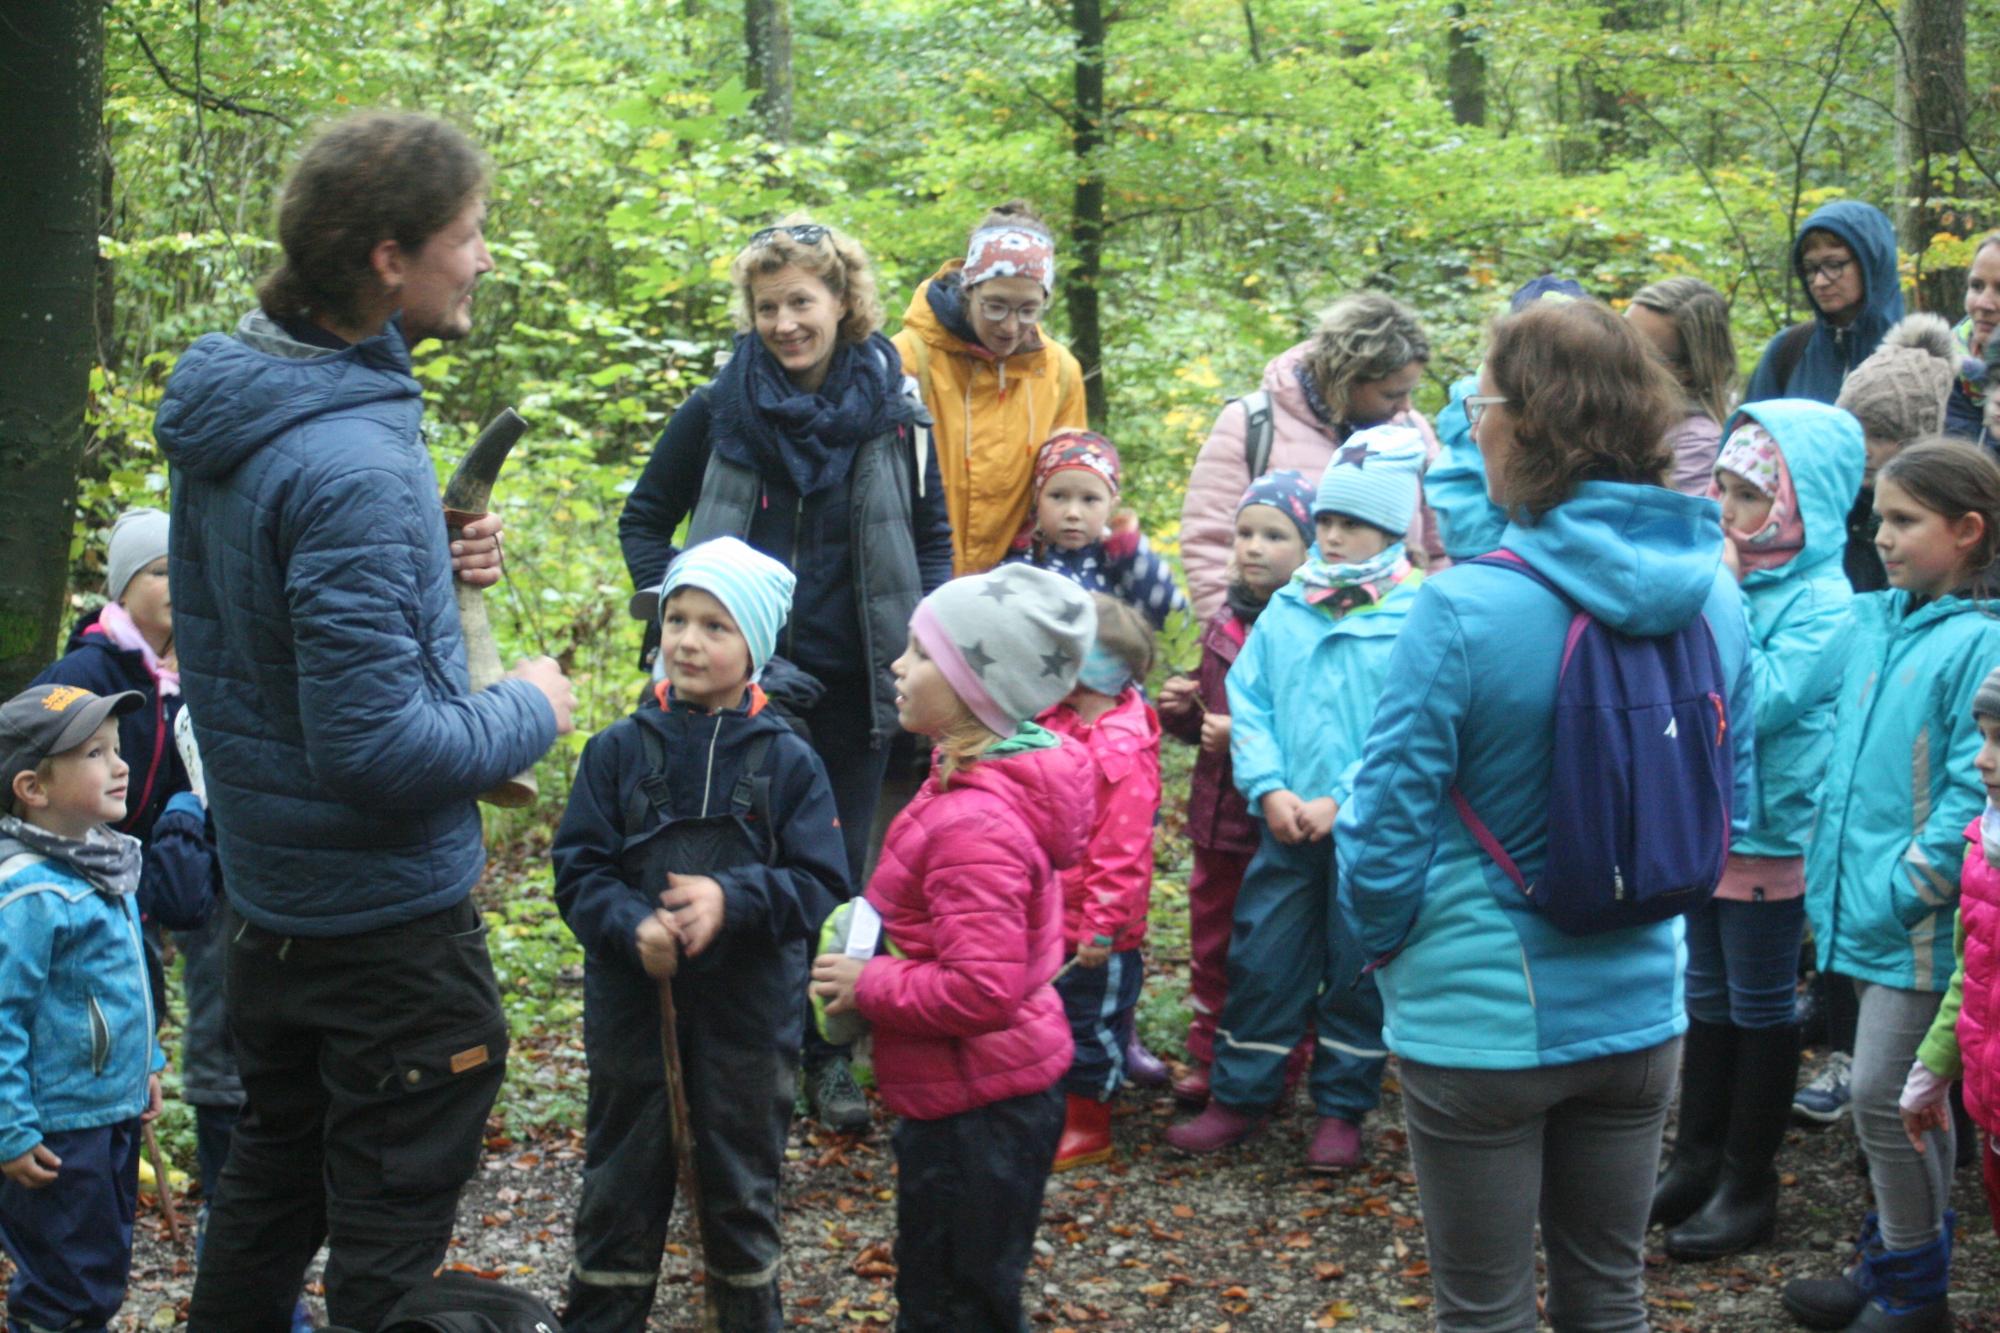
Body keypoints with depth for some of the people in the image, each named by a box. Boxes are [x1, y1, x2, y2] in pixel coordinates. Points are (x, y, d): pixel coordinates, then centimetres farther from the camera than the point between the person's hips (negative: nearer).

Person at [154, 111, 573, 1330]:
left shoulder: (228, 416, 1)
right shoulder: (353, 468, -28)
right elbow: (377, 747, -30)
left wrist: (432, 574, 3)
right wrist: (528, 713, -13)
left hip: (269, 894, 9)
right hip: (388, 914, -9)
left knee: (272, 1181, 24)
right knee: (392, 1234, 4)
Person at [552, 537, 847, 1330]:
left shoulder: (788, 761, -5)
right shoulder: (620, 750, -3)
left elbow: (821, 885, -9)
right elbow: (578, 872, -5)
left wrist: (732, 900, -24)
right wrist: (633, 926, -23)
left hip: (747, 1012, 0)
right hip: (631, 1002, 0)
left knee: (741, 1188, 15)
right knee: (621, 1184, 12)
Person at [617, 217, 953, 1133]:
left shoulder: (891, 413, 1)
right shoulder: (717, 411, -3)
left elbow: (932, 538, 11)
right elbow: (643, 521, 8)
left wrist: (920, 643, 0)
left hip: (852, 685, 1)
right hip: (740, 680, -1)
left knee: (839, 871, 8)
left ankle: (828, 1056, 20)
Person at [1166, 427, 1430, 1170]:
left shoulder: (1415, 619, -8)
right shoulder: (1286, 611, 5)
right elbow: (1248, 702, 4)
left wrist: (1343, 801, -17)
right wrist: (1269, 788, -9)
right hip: (1287, 827, 3)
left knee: (1357, 972, 9)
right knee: (1260, 960, 8)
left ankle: (1342, 1109, 22)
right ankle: (1239, 1095, 20)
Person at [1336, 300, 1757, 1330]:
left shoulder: (1463, 611, -22)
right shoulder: (1713, 597, -5)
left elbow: (1386, 834, -17)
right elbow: (1731, 800, 8)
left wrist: (1383, 944, 3)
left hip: (1483, 1016, -5)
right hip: (1641, 1005, 5)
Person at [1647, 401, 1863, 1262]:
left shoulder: (1823, 603, -17)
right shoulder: (1728, 575, 2)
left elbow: (1760, 701, -28)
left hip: (1771, 832, -7)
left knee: (1760, 1008, 6)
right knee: (1708, 998, 17)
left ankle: (1748, 1185, 18)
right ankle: (1697, 1161, 30)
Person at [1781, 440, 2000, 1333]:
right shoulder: (1870, 622, 7)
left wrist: (1905, 887, -19)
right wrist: (1835, 864, 11)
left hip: (1921, 923, -7)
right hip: (1864, 912, 8)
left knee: (1885, 1094, -2)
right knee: (1902, 1096, 18)